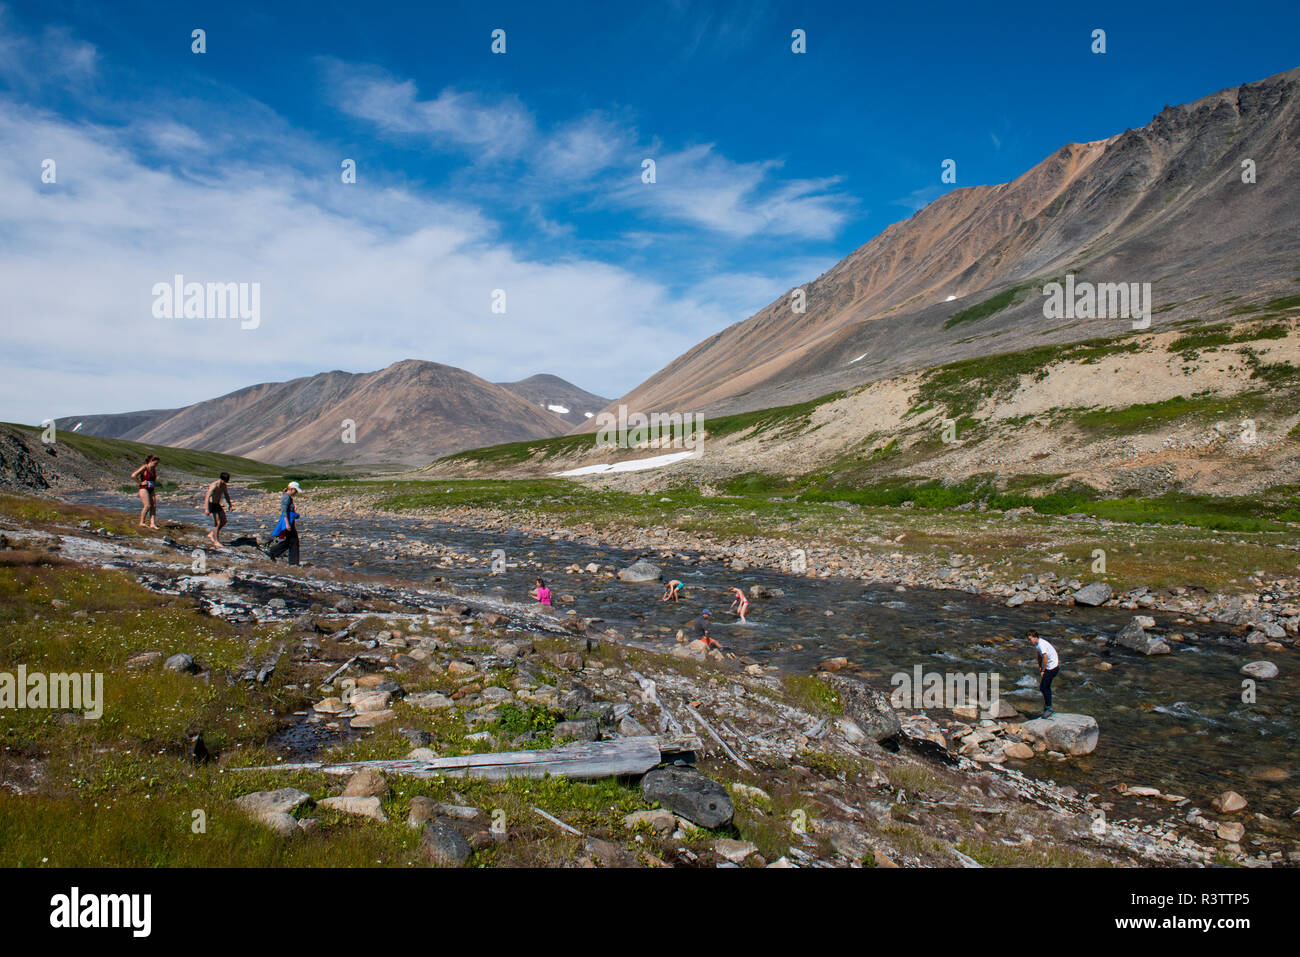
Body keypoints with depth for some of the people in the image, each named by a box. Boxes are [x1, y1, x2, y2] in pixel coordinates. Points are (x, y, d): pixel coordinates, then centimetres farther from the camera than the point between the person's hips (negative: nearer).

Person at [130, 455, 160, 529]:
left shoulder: (154, 470, 13)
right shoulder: (144, 468, -10)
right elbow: (133, 475, -18)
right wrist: (141, 483, -13)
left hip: (151, 490, 7)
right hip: (144, 489, -7)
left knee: (154, 506, -5)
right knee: (147, 506, -16)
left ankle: (152, 524, -8)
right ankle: (141, 522, -5)